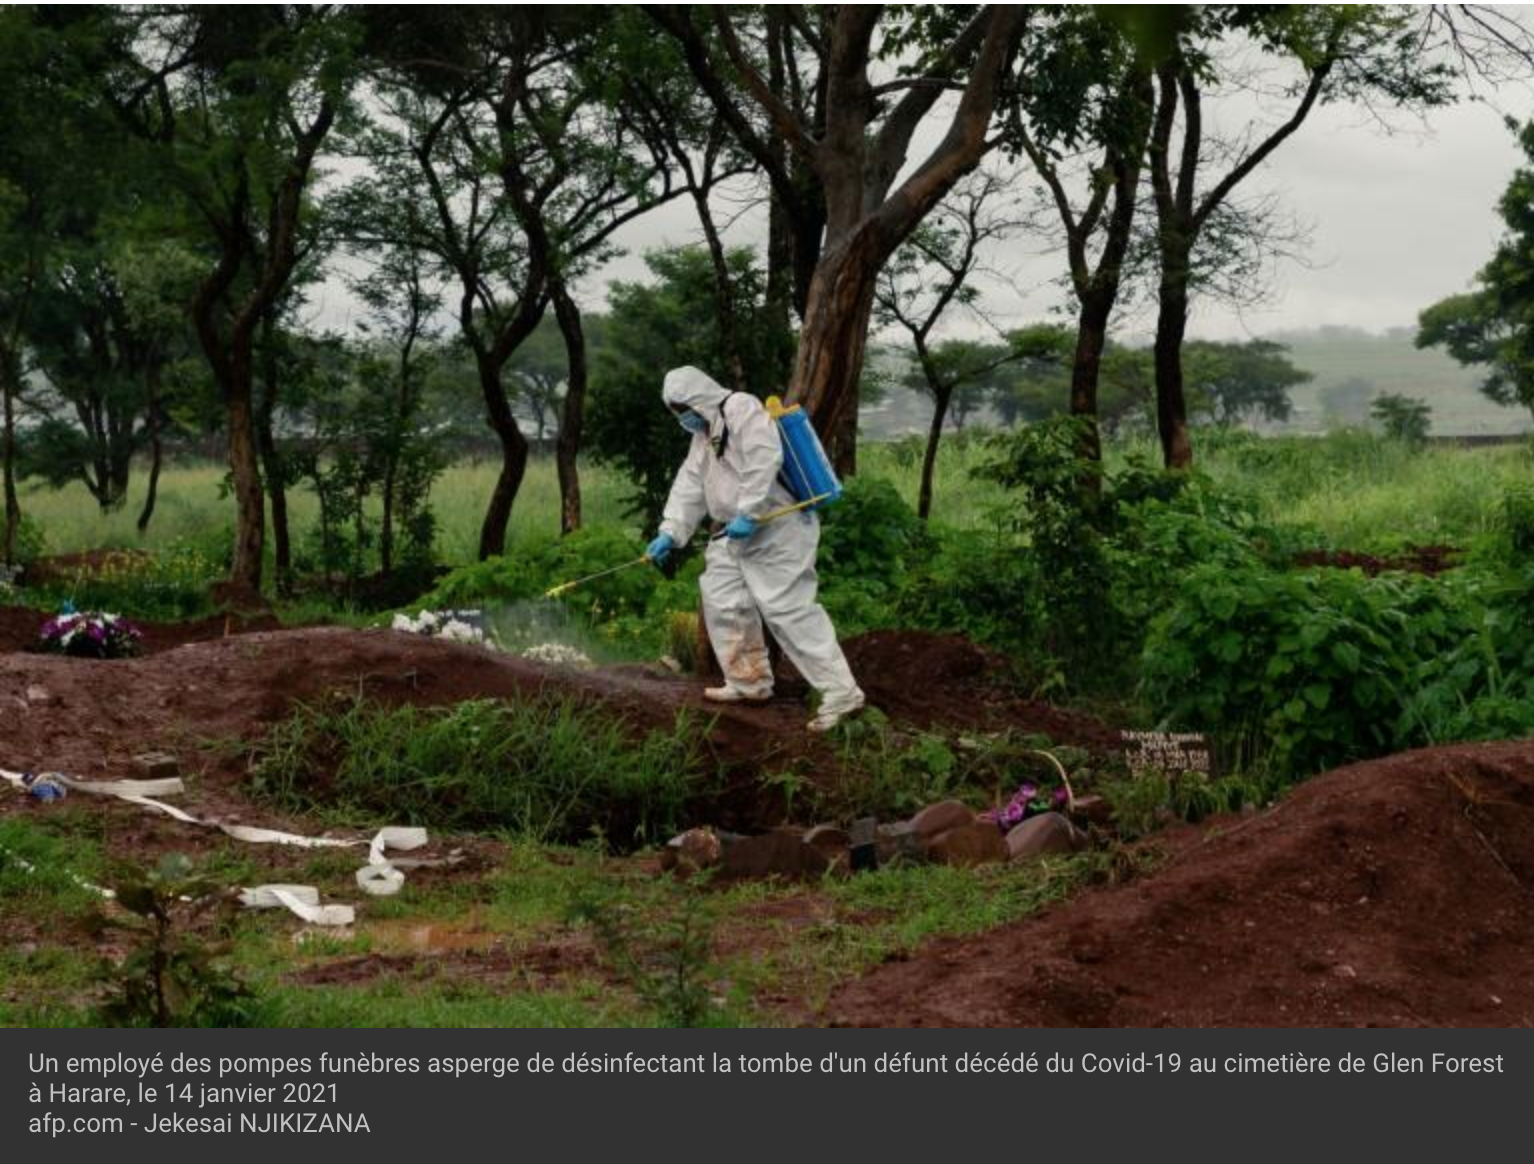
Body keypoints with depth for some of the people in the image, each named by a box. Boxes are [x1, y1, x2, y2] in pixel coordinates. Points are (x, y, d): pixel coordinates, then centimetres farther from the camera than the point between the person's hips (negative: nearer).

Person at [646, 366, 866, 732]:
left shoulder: (742, 410, -13)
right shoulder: (704, 434, 19)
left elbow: (764, 460, -25)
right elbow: (689, 485, 16)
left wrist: (747, 513, -26)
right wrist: (670, 532, 6)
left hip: (778, 527, -10)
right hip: (740, 536, 10)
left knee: (789, 609, -16)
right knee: (721, 599, 11)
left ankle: (840, 692, -17)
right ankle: (749, 682, 22)